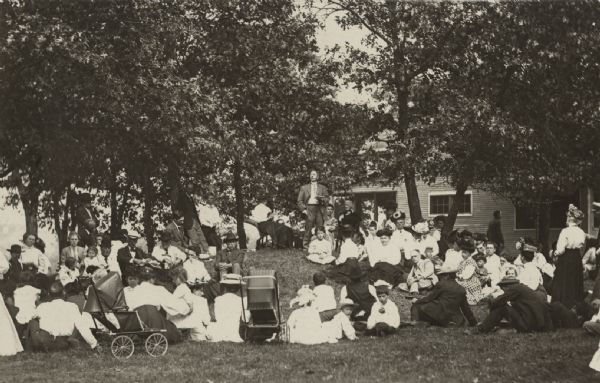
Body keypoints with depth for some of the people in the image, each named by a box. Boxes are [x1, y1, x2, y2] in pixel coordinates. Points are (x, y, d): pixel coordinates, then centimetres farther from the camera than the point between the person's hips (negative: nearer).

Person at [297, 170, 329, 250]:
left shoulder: (322, 188, 19)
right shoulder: (304, 187, 16)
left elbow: (327, 198, 12)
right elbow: (300, 200, 12)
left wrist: (321, 198, -8)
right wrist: (303, 208, -2)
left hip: (319, 209, 1)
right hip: (309, 207, -1)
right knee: (308, 229, -7)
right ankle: (306, 246, -6)